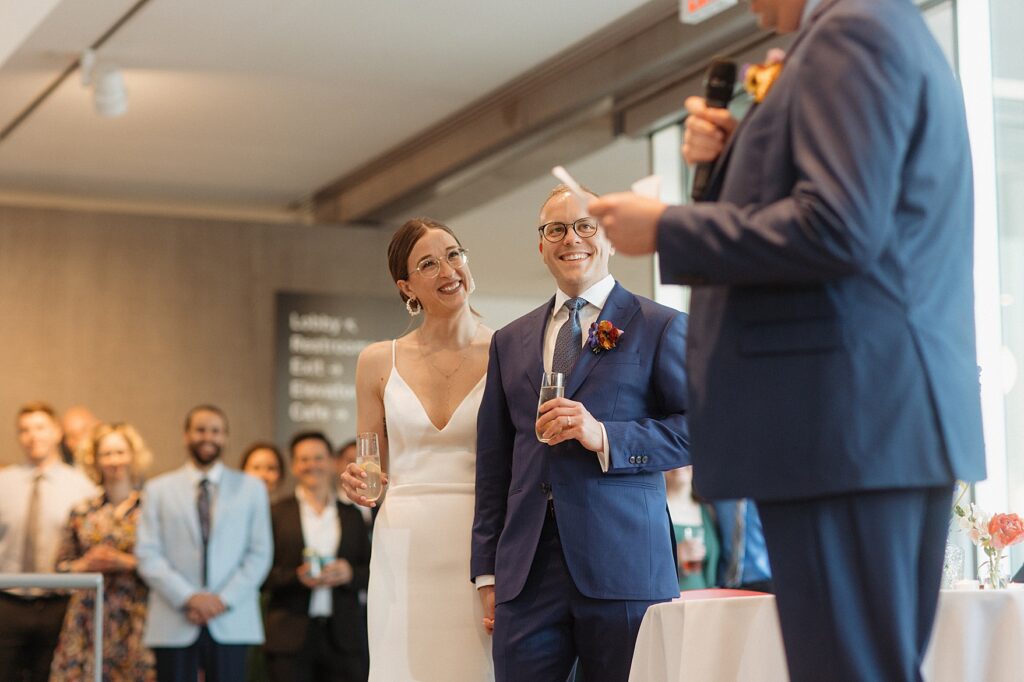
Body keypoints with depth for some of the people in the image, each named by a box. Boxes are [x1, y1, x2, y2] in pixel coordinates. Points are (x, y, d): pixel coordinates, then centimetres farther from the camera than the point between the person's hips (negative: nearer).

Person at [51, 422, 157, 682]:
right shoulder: (81, 513, 11)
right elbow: (61, 565, 13)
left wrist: (128, 563, -12)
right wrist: (86, 565, -5)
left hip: (135, 619, -2)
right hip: (88, 619, 2)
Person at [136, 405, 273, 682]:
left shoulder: (252, 489, 12)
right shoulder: (158, 490, 10)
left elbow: (260, 553, 6)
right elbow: (148, 555, 2)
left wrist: (224, 599, -7)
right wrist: (188, 597, -11)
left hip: (231, 623, 0)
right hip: (174, 625, 0)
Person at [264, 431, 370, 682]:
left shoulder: (352, 515, 14)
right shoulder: (276, 514, 6)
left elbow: (371, 572, 13)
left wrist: (350, 574, -8)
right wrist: (296, 577, -15)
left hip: (344, 636, 2)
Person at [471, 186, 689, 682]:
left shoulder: (661, 327, 6)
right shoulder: (510, 342, 19)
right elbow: (493, 462, 18)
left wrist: (605, 437, -14)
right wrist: (487, 571, 12)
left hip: (624, 566, -3)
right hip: (526, 573, 3)